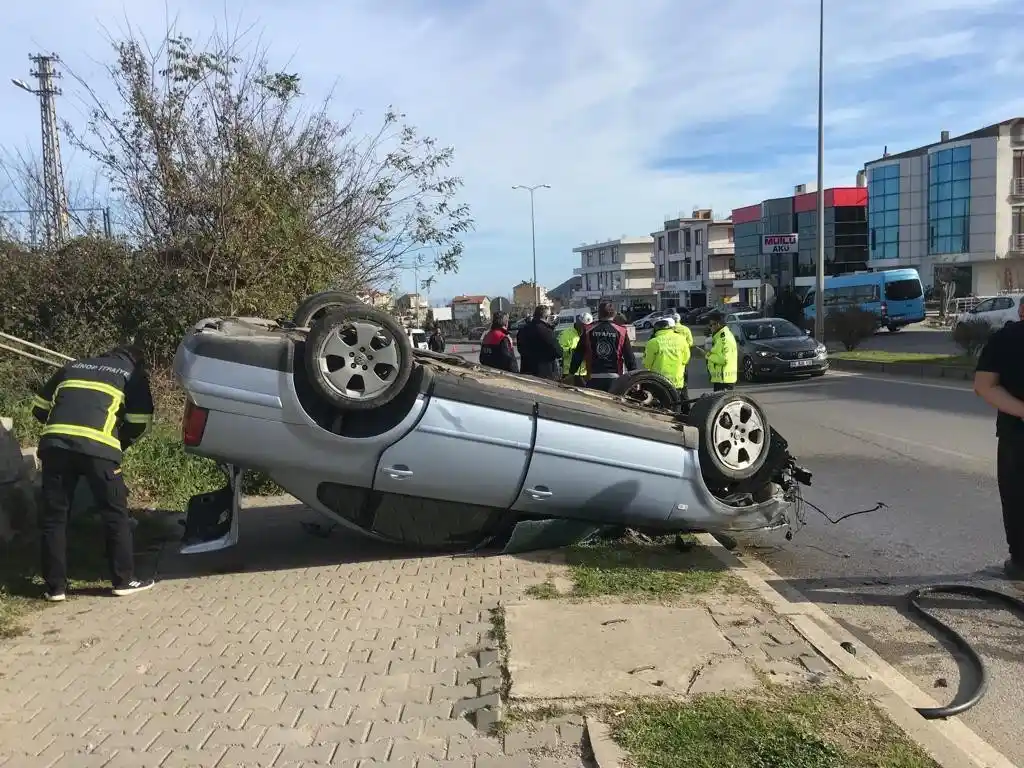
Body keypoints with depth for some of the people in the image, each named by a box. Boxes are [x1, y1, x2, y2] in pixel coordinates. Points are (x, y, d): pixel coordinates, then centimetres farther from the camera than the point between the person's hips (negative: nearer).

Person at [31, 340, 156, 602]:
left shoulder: (73, 367, 30)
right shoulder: (133, 374, 19)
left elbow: (39, 407, 29)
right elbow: (139, 421, 11)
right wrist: (119, 445, 27)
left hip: (54, 443, 4)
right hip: (97, 447, -3)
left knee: (53, 516, 14)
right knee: (115, 514, 10)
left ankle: (55, 586, 17)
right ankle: (124, 580, 15)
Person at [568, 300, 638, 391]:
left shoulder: (588, 330, 3)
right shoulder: (621, 331, 0)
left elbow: (578, 354, 5)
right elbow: (629, 357, 1)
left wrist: (571, 373, 14)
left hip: (593, 378, 1)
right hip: (614, 378, -1)